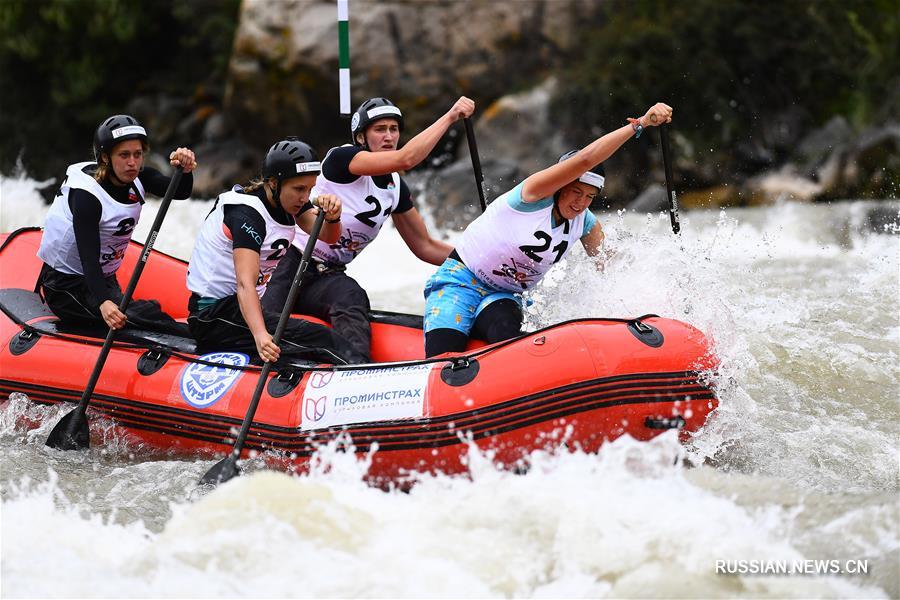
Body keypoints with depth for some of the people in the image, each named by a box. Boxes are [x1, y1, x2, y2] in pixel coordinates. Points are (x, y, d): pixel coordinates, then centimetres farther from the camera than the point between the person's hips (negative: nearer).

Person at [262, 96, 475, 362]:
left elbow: (424, 247, 17)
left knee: (351, 298, -31)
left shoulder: (396, 187, 10)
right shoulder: (341, 157, -12)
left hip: (329, 277, 5)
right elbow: (405, 159, -27)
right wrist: (450, 116, -23)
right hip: (292, 263, -4)